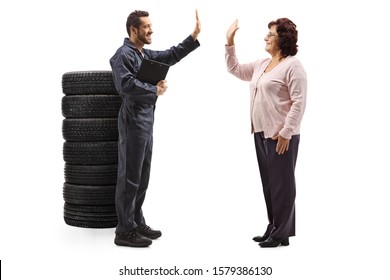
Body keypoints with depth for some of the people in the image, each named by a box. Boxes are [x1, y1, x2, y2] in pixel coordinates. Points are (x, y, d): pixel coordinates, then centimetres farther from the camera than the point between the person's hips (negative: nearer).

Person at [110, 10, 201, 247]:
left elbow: (170, 56, 23)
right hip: (133, 122, -10)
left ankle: (137, 223, 23)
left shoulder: (145, 54, 17)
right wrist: (155, 90, -14)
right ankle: (125, 231, -1)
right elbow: (126, 85, -25)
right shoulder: (123, 54, -11)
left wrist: (194, 36, 16)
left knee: (142, 176, 14)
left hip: (146, 121, 10)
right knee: (130, 177, -6)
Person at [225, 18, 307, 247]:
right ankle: (273, 229, 23)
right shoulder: (261, 65, 15)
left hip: (281, 136, -9)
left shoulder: (292, 65, -11)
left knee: (281, 183, -2)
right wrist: (230, 43, 16)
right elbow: (235, 69, 27)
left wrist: (286, 133, -21)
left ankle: (281, 234, 6)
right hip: (262, 133, 9)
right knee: (268, 183, 13)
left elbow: (299, 102, -17)